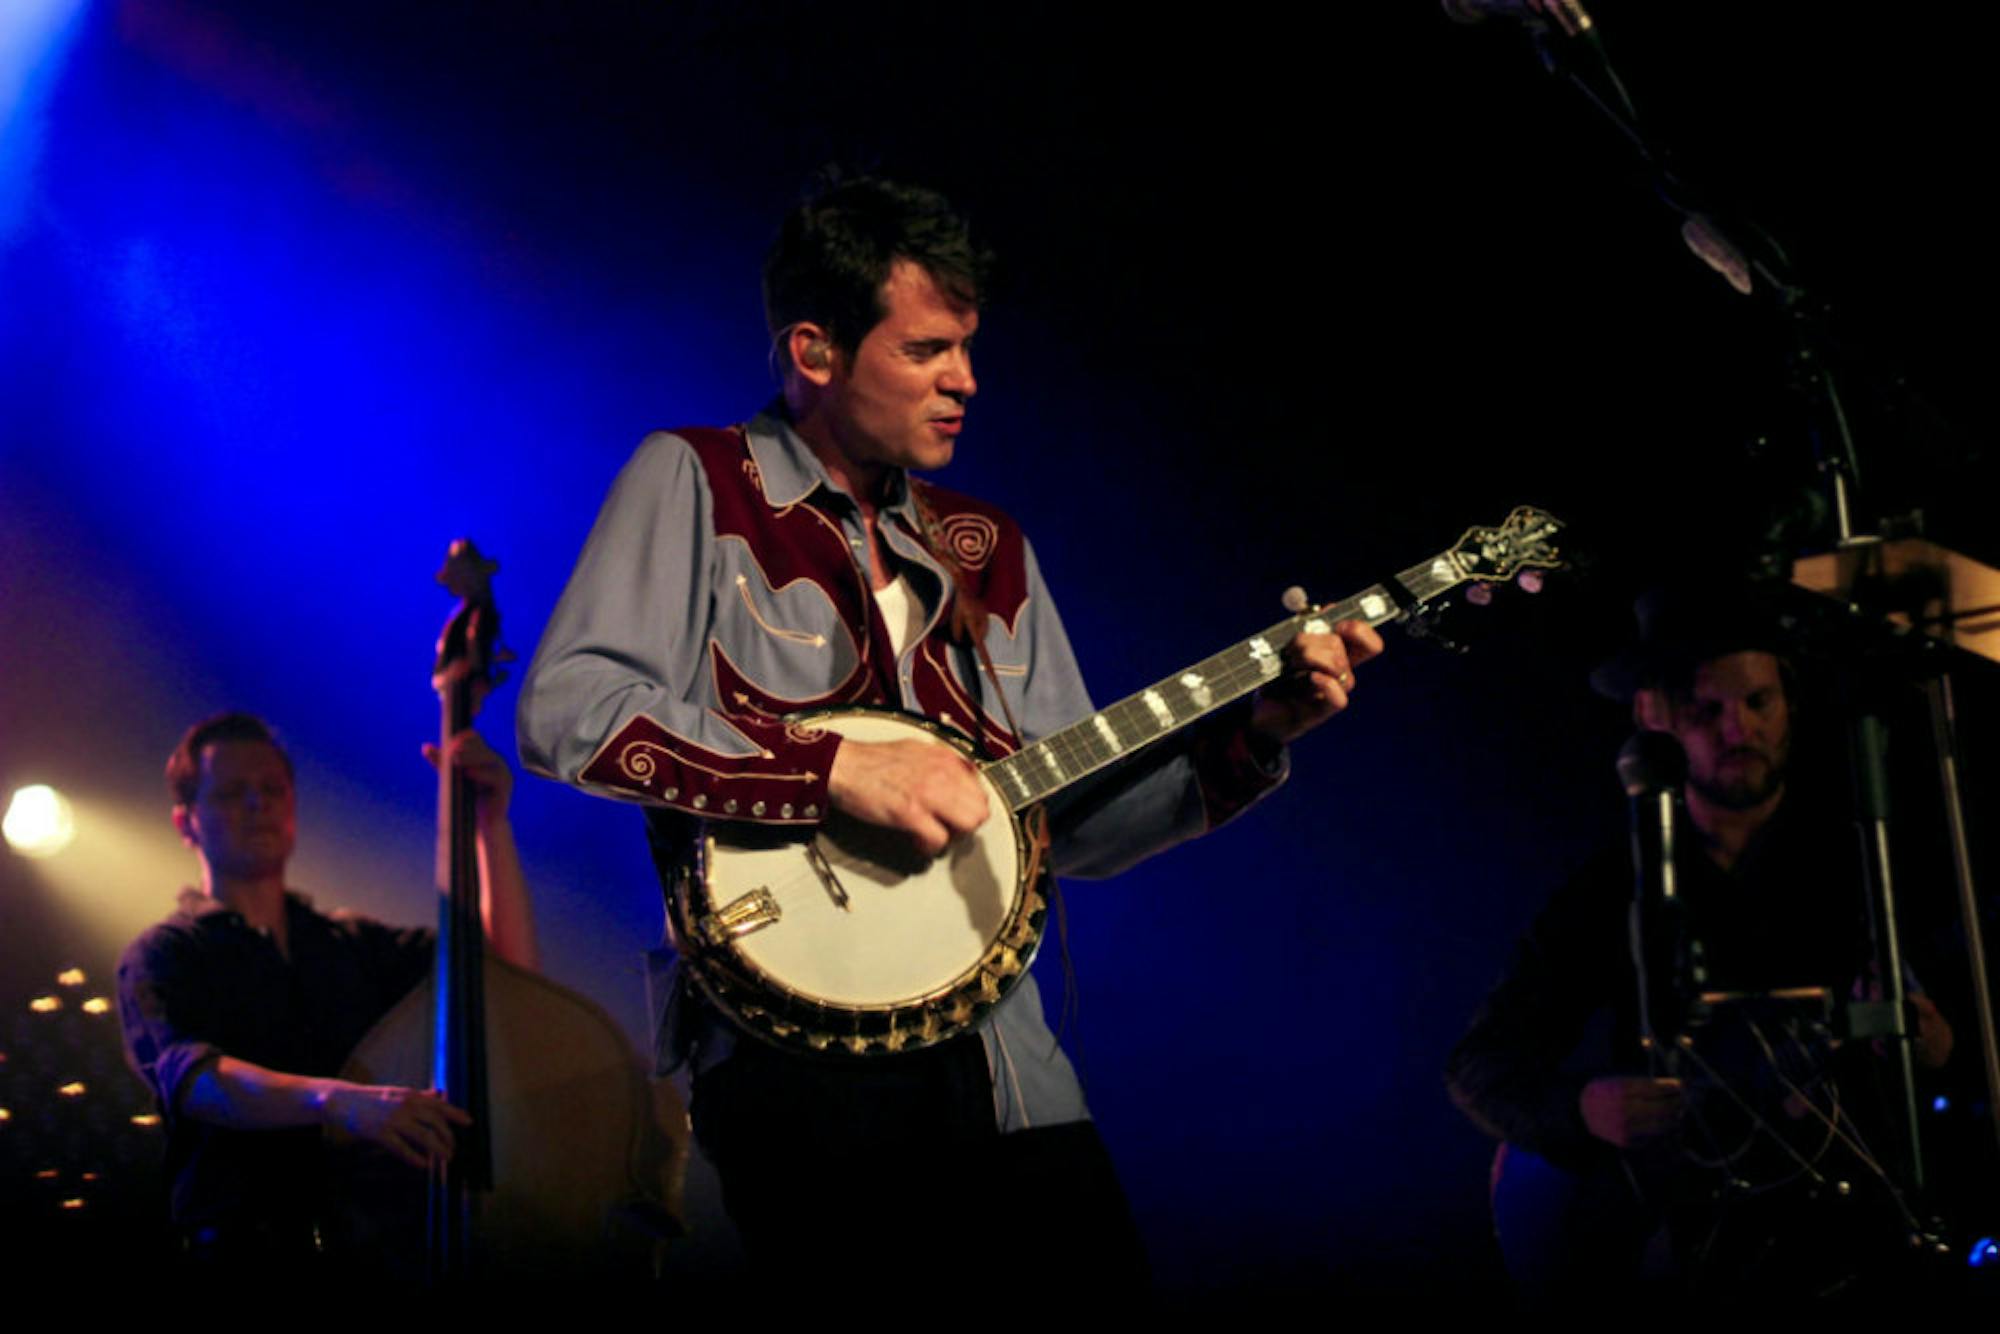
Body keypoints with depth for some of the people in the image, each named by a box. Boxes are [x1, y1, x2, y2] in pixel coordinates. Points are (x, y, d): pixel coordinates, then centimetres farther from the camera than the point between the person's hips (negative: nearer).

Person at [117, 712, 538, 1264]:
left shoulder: (355, 946, 19)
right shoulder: (161, 957, 5)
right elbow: (188, 1075, -16)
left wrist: (492, 824, -1)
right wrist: (335, 1098, -33)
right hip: (247, 1247, -4)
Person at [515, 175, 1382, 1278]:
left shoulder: (988, 552, 18)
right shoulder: (695, 482, 1)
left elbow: (1072, 825, 15)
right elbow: (563, 714, -13)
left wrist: (1255, 734, 2)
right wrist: (836, 769, -18)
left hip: (1002, 1063, 6)